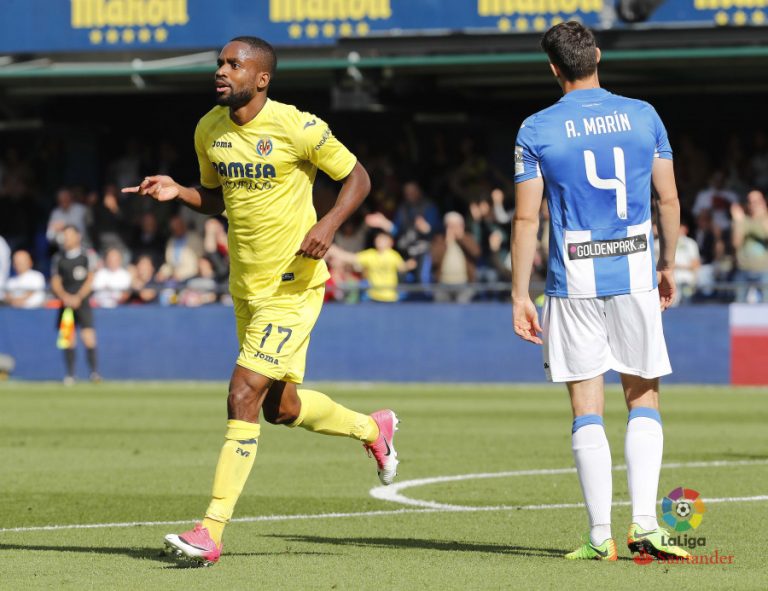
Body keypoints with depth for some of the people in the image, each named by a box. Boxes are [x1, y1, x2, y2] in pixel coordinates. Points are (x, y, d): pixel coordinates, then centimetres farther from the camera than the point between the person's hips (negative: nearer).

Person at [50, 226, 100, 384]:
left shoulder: (86, 257, 1)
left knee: (88, 337, -13)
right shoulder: (58, 258, 8)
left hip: (83, 301, -2)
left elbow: (90, 280, -1)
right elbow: (55, 282, 7)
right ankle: (70, 374, 6)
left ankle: (94, 371, -6)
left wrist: (78, 298, -12)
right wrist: (65, 297, -10)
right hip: (66, 303, 2)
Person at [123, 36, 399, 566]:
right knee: (281, 408, 17)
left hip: (293, 286, -8)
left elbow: (358, 178, -5)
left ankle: (212, 531, -14)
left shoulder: (297, 128, -15)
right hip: (245, 285, 8)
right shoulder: (209, 130, 4)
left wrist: (329, 223, -22)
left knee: (244, 396, -16)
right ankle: (372, 429, 45)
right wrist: (178, 192, -2)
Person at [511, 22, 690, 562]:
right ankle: (644, 522, -2)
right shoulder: (642, 116, 3)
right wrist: (668, 267, 19)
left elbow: (527, 219, -4)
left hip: (574, 281, -1)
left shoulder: (536, 131, -2)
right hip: (635, 275, 1)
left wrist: (520, 295, 1)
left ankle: (601, 535, -1)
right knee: (644, 398, 11)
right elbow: (670, 201, 6)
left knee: (587, 410, 3)